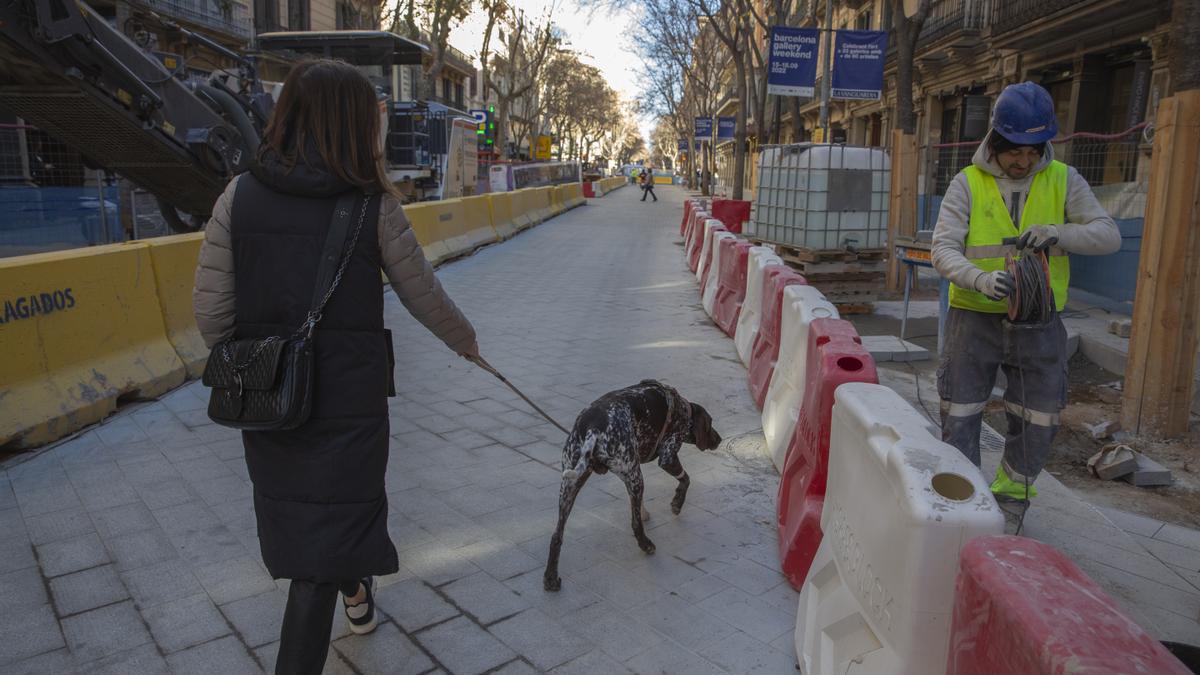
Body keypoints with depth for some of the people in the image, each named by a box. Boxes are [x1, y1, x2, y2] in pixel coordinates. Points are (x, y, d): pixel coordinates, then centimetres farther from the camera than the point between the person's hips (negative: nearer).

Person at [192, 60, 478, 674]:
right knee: (330, 525, 10)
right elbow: (425, 298, -1)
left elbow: (212, 311, -4)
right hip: (349, 399, -4)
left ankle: (356, 595, 52)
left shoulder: (239, 197, -5)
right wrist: (466, 340, 17)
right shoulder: (374, 207, -10)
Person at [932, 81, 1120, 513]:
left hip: (1038, 324, 2)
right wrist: (980, 279, -32)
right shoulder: (968, 184, -4)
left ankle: (1010, 494, 33)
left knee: (1038, 422, 10)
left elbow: (1109, 235, -5)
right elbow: (943, 248, -13)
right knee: (960, 417, 5)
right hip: (975, 319, -2)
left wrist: (1059, 233, -25)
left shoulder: (1063, 180, 2)